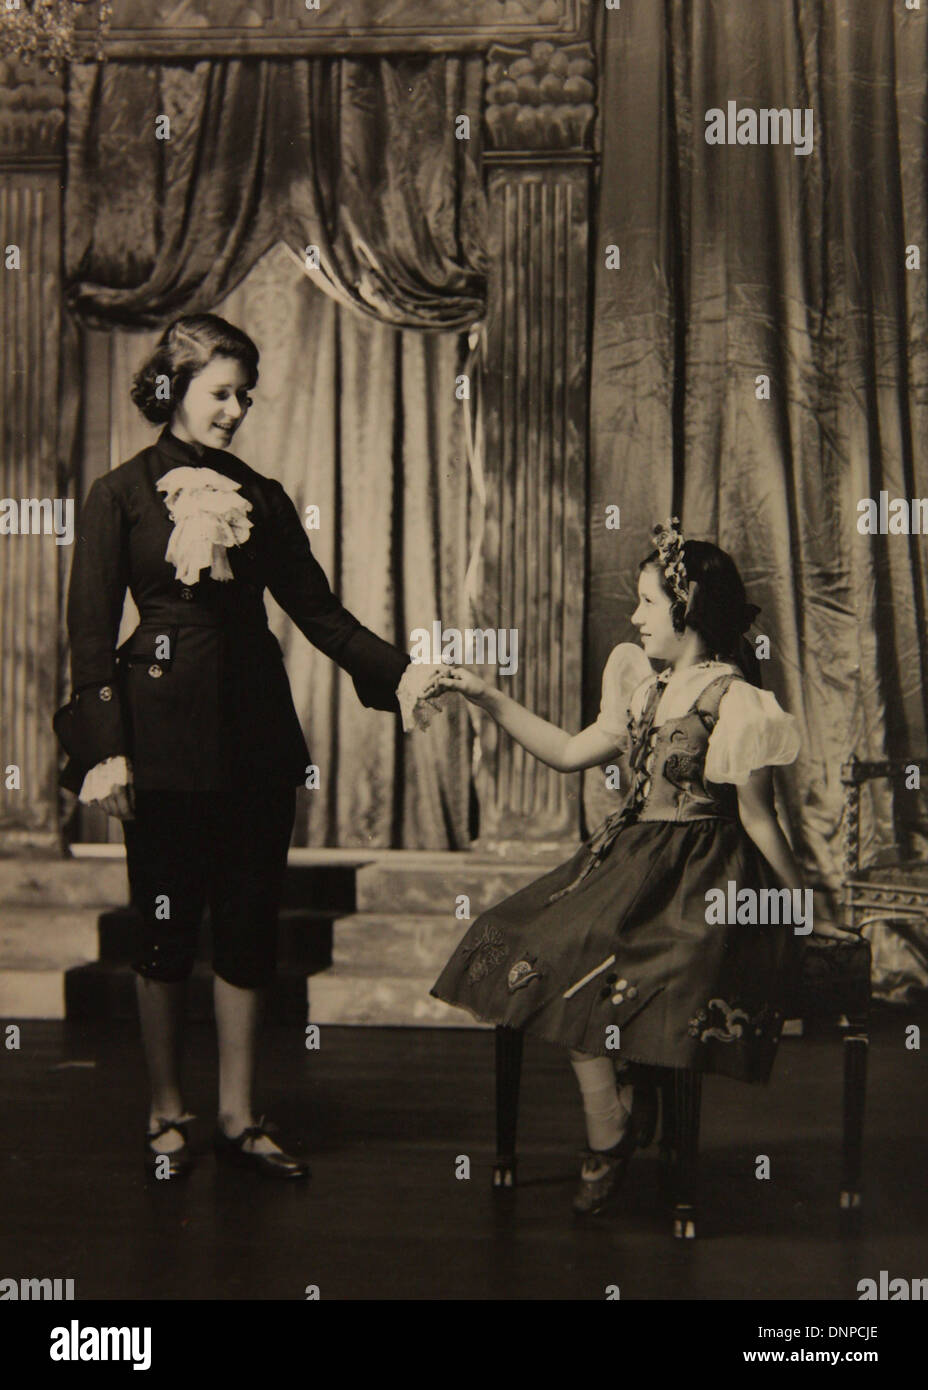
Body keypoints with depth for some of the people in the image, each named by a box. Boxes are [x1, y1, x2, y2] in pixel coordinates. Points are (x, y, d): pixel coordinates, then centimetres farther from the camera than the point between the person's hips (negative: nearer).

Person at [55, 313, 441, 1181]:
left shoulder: (260, 498, 11)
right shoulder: (122, 495, 1)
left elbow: (317, 610, 9)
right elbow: (91, 631, -3)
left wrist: (396, 672, -5)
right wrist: (104, 749, -11)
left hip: (255, 732, 4)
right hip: (164, 734, -3)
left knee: (249, 924, 6)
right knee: (167, 925, 4)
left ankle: (237, 1115, 18)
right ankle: (166, 1113, 21)